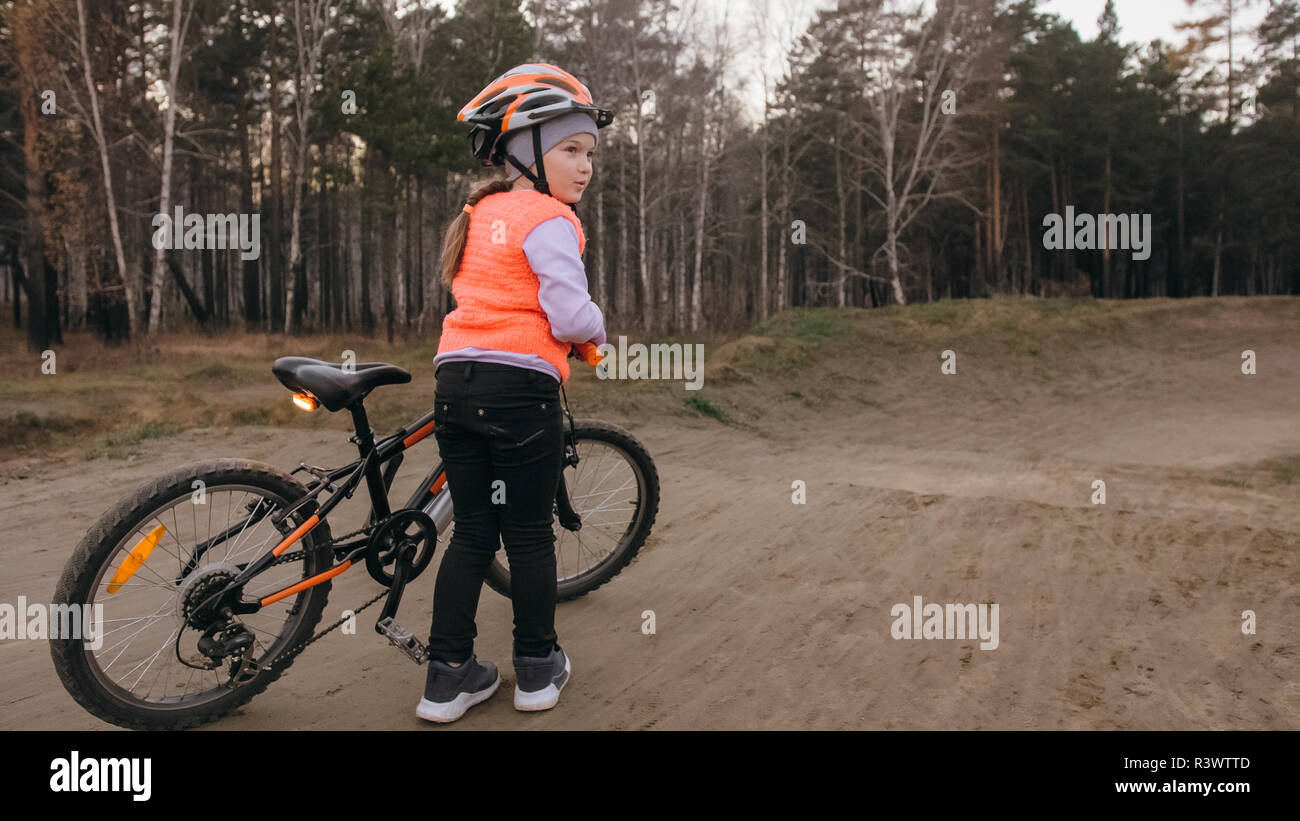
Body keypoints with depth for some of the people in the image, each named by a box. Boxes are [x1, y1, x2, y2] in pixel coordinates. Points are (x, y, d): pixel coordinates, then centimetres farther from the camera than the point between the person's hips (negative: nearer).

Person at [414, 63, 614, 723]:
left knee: (472, 532, 14)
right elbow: (571, 317, -17)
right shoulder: (547, 219, -9)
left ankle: (449, 675, 19)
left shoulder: (480, 215, 16)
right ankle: (537, 668, 23)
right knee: (530, 534, 8)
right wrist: (598, 328, 4)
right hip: (520, 387, -7)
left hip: (455, 381, 7)